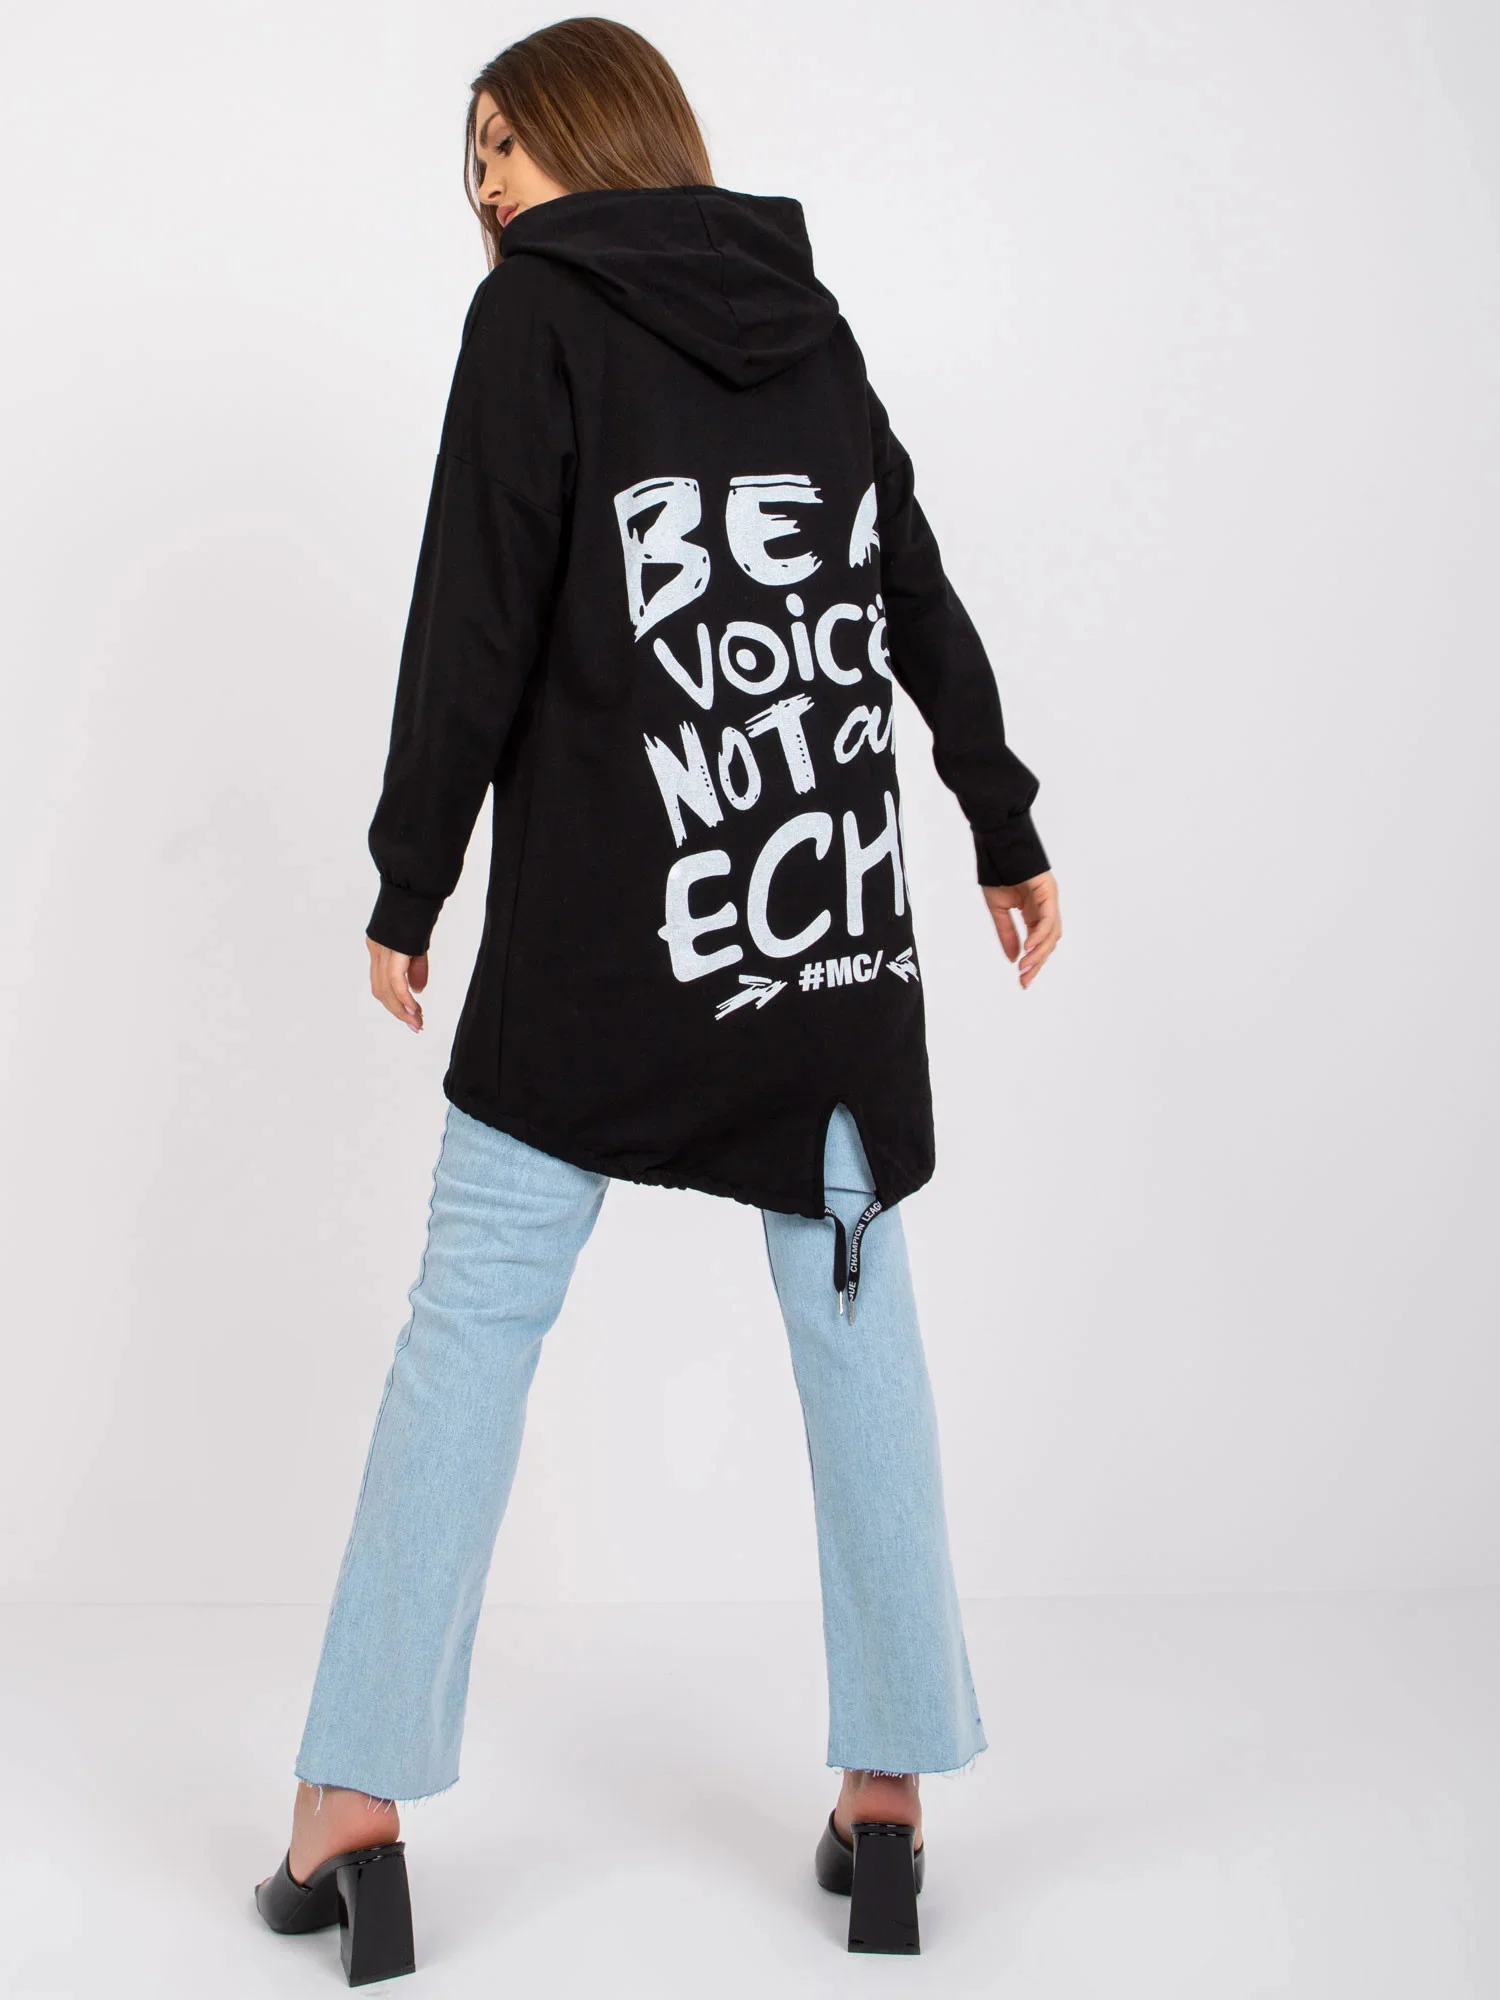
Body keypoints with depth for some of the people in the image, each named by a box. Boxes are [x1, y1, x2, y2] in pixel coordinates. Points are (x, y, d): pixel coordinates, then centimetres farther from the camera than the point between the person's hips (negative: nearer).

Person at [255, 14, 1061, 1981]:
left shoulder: (539, 309, 0)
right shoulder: (812, 322, 15)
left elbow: (475, 627, -7)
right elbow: (923, 600, 18)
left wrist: (408, 891, 0)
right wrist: (1006, 830, 26)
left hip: (607, 928, -4)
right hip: (842, 923, 5)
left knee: (474, 1316, 2)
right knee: (856, 1319, 8)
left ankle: (356, 1805, 6)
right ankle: (887, 1796, 15)